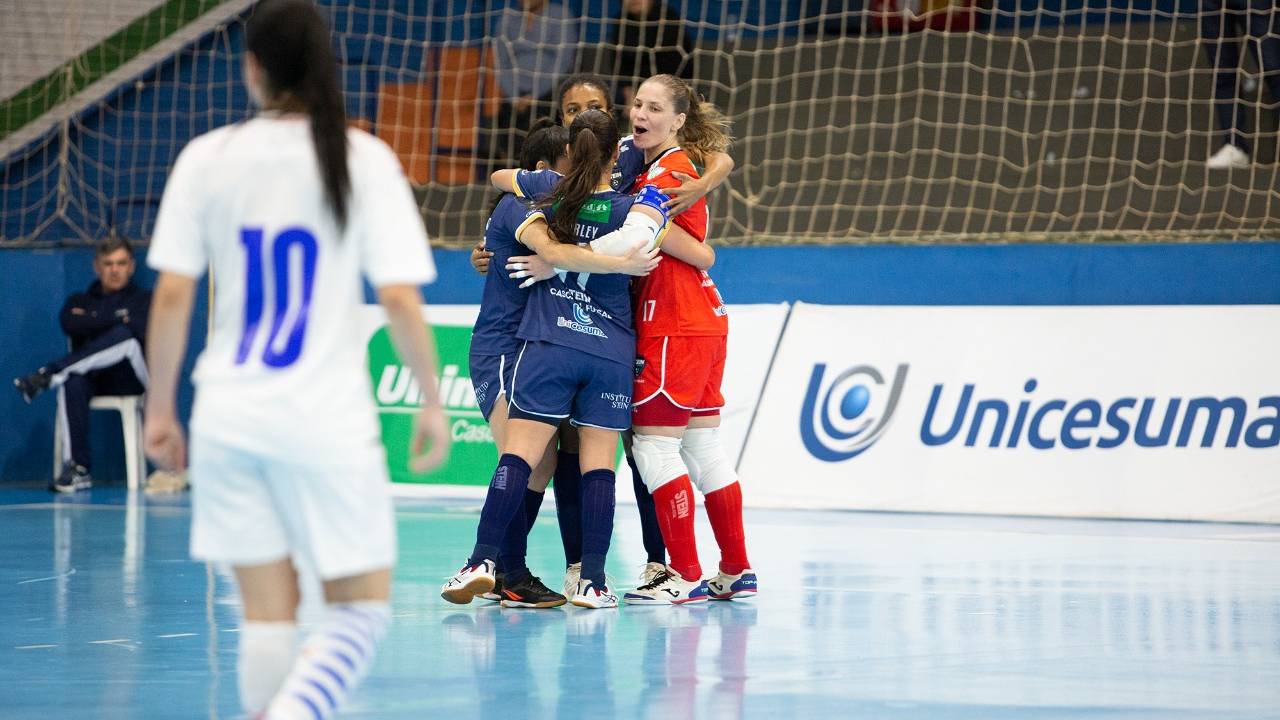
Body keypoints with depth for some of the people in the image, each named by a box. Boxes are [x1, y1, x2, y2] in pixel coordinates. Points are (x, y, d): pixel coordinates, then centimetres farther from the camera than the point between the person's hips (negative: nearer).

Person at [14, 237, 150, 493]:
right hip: (91, 379, 1)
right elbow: (70, 325, 0)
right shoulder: (80, 301, 23)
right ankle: (76, 469, -43)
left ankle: (48, 374, -35)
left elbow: (145, 330, -4)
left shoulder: (143, 300, 18)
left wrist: (92, 322, 0)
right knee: (72, 385, -38)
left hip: (131, 379, -1)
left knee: (125, 337, -34)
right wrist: (117, 319, -1)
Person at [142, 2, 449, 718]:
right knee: (362, 610, 5)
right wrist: (433, 402, 4)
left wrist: (161, 407, 9)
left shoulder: (206, 158, 1)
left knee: (268, 610, 12)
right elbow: (400, 300, -7)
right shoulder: (365, 159, -4)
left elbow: (172, 296, -1)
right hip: (329, 418, -3)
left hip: (230, 417, 3)